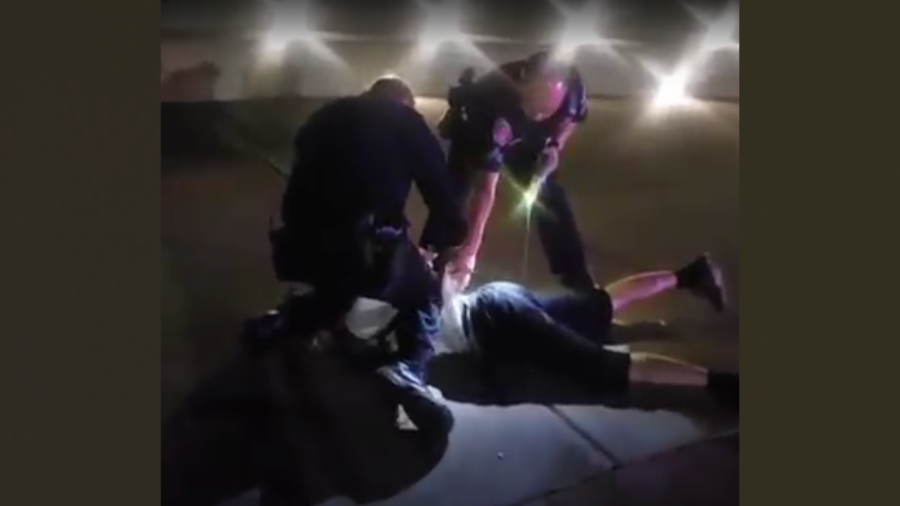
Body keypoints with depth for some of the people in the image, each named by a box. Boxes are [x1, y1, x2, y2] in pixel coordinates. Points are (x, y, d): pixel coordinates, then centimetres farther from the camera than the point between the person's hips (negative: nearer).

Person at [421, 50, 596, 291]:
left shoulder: (572, 85, -35)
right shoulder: (494, 106, -46)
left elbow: (573, 116, -5)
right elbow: (486, 189, -44)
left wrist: (555, 145, -24)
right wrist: (469, 252, -47)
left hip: (528, 138, 4)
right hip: (474, 131, -3)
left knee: (550, 197, 0)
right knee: (453, 196, -17)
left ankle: (577, 277, 14)